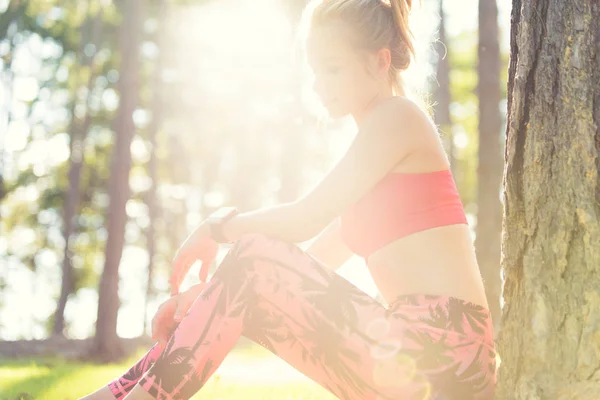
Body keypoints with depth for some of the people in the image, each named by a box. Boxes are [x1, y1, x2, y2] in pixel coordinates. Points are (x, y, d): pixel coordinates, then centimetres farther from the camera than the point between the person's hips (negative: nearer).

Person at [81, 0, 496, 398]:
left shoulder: (399, 116, -3)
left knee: (254, 256, -10)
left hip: (442, 347, -9)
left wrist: (216, 229, 5)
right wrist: (209, 294, 14)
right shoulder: (375, 139, 25)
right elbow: (313, 264, 22)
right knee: (247, 298, 6)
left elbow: (305, 218, -10)